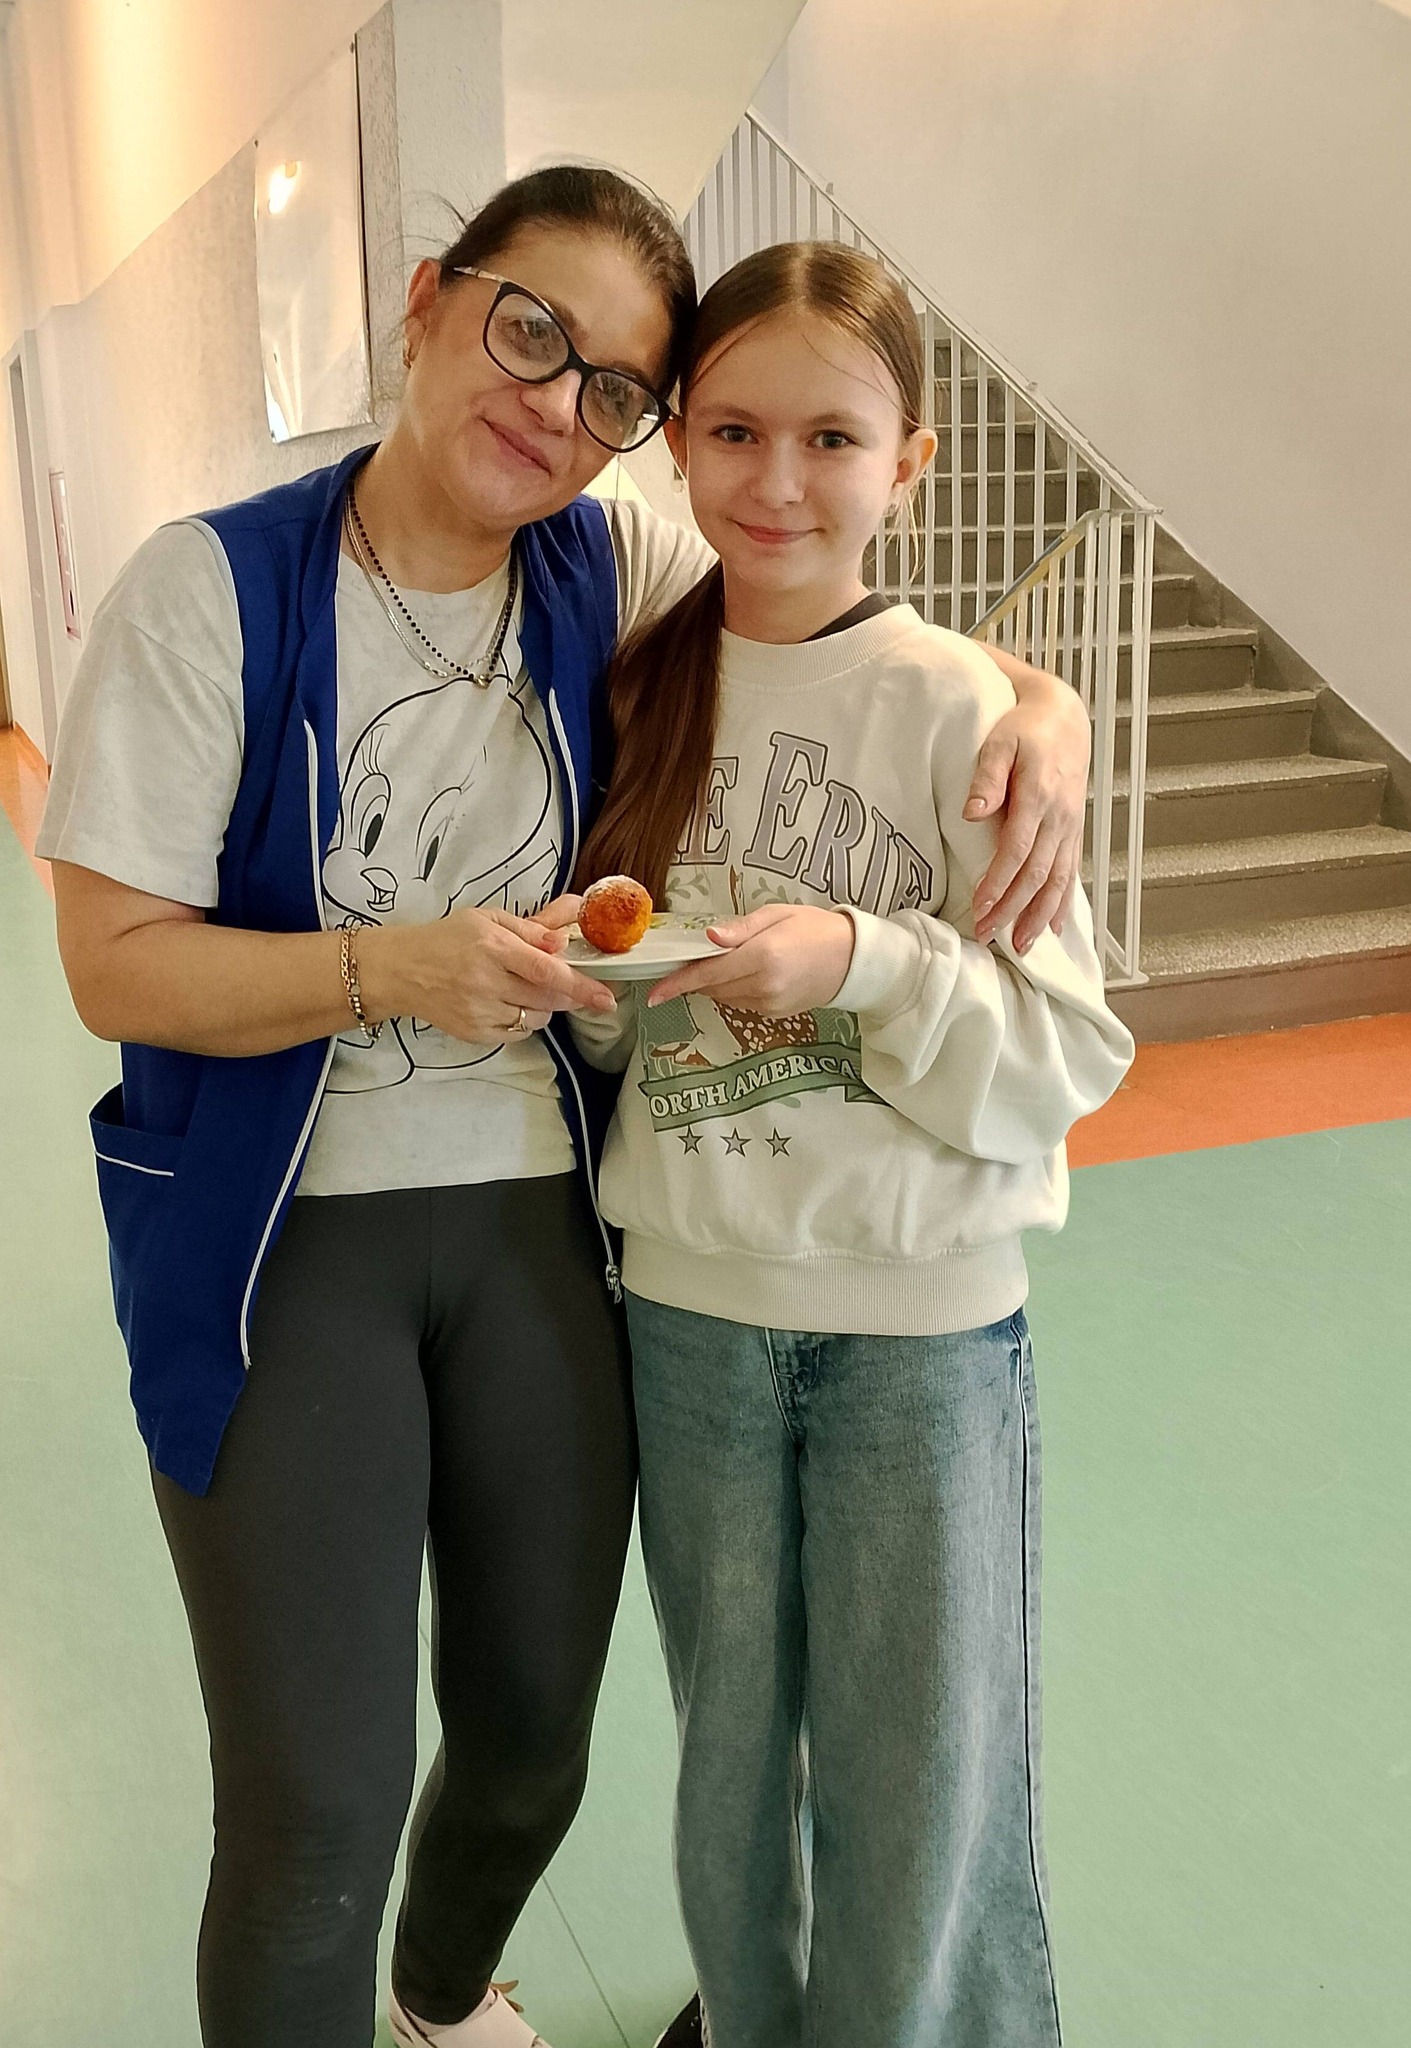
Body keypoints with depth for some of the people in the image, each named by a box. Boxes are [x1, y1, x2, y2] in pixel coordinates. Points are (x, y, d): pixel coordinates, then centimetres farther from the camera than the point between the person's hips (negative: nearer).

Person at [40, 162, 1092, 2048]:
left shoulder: (615, 575, -1)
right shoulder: (212, 588, -10)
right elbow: (115, 961, -11)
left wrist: (1046, 704, -13)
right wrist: (396, 971, -26)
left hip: (541, 1230, 4)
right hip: (281, 1244, -3)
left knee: (536, 1737, 19)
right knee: (313, 1814, 1)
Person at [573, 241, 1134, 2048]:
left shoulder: (958, 708, -11)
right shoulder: (639, 691, 2)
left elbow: (1073, 1057, -12)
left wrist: (865, 965, -25)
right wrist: (594, 975, -9)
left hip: (924, 1320, -3)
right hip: (688, 1304, 4)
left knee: (916, 1774, 11)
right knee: (728, 1746, 22)